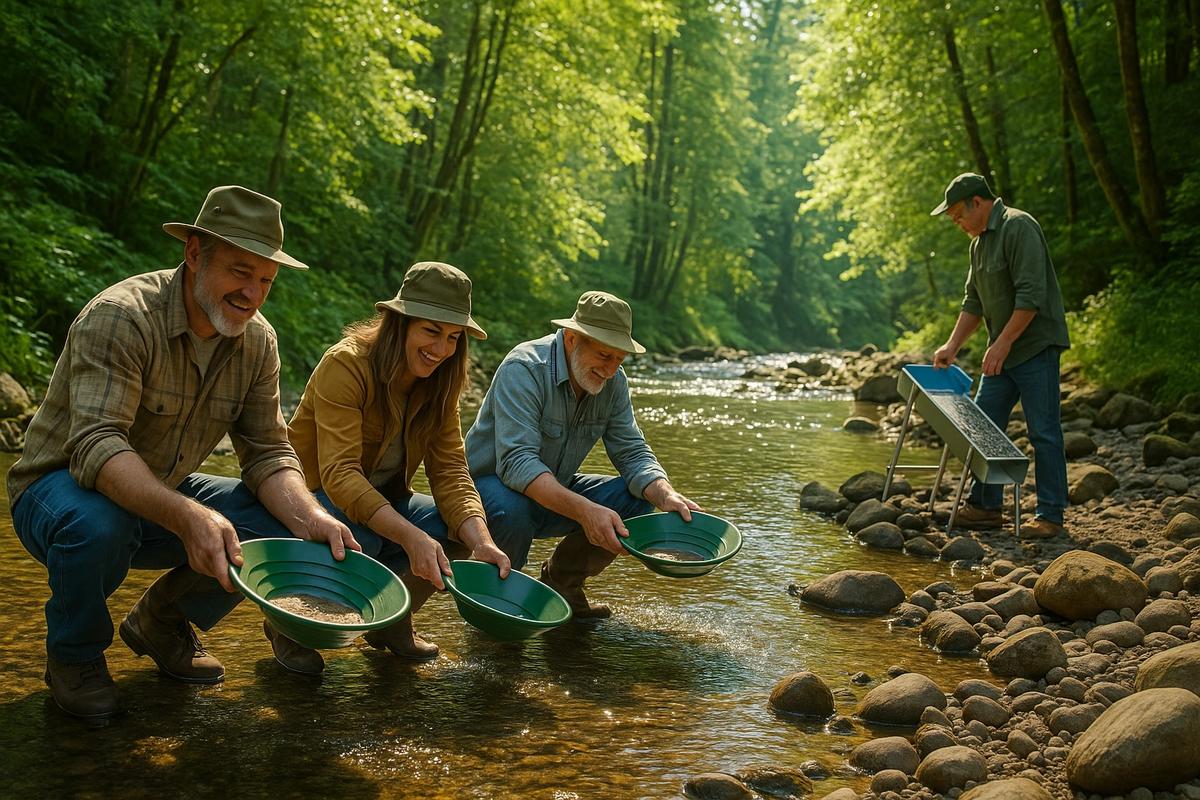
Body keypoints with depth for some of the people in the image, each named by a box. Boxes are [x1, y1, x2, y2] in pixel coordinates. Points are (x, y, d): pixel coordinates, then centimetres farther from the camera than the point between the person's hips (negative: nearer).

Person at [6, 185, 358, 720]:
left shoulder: (258, 342, -5)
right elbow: (95, 445, -38)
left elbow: (267, 452, -5)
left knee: (286, 524, -14)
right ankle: (74, 656, -5)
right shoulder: (119, 317, -27)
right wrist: (187, 516, -54)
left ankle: (160, 621, 12)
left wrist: (309, 518, -27)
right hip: (61, 489, -6)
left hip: (164, 496, 6)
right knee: (98, 524, -39)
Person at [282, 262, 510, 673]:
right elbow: (338, 473, -34)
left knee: (461, 529, -19)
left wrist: (481, 542, -30)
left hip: (380, 501, 6)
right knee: (357, 539, -38)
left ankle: (392, 620, 7)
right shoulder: (347, 364, -24)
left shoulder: (439, 385, -3)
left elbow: (450, 472, -11)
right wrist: (412, 537, -46)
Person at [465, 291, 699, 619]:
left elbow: (633, 453, -5)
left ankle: (562, 582, 8)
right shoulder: (523, 369, -27)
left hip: (555, 492, 7)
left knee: (638, 498, -11)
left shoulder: (612, 381, -5)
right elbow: (517, 462, -37)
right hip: (492, 484, -6)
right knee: (512, 510, -39)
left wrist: (666, 496, -27)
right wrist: (584, 510, -50)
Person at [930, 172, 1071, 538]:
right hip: (1002, 352, 10)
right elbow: (974, 301, 21)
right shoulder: (980, 241, 15)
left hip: (1035, 346, -10)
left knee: (1043, 432, -5)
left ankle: (1050, 515, 0)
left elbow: (1031, 295, -22)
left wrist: (1003, 343, -22)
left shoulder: (1018, 227, -15)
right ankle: (986, 506, 19)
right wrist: (951, 346, 13)